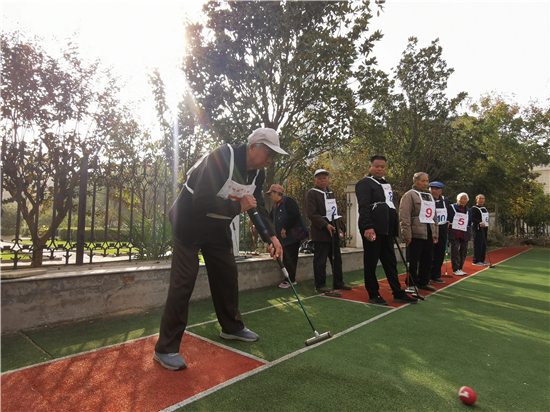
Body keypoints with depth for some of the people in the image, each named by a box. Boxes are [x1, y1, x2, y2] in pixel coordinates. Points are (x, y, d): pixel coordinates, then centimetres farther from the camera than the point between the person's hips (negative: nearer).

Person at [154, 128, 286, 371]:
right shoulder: (222, 158, -28)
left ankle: (232, 327, 31)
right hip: (190, 221, -8)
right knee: (183, 282, -9)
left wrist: (272, 237, -6)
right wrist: (238, 206, -26)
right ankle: (166, 349, 1)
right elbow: (201, 200, -34)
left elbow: (257, 206, 6)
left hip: (217, 226, 8)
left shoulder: (258, 173, -2)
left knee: (228, 275, 11)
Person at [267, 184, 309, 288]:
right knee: (285, 258, 11)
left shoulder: (288, 201, -11)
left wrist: (285, 229, -20)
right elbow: (270, 218, 25)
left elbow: (294, 215, -23)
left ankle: (290, 280, 7)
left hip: (292, 235, -9)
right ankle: (290, 279, 21)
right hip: (283, 237, 9)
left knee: (290, 258, -3)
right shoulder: (276, 205, 18)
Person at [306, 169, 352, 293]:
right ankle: (320, 285, 10)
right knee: (320, 260, -2)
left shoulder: (331, 193, 18)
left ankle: (338, 283, 24)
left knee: (337, 258, 13)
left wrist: (339, 228, 14)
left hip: (334, 232, 8)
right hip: (320, 233, -7)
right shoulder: (311, 193, -6)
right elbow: (312, 214, -14)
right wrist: (326, 225, -20)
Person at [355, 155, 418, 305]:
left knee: (390, 262, 12)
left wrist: (395, 228, 20)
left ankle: (398, 293, 20)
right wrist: (368, 227, -27)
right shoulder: (364, 183, -6)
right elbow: (364, 207, -17)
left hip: (387, 230, 8)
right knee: (371, 263, 2)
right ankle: (373, 294, 13)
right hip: (373, 230, -8)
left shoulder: (386, 184, 21)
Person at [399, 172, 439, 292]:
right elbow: (404, 216, -12)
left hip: (429, 234, 8)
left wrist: (435, 234, 17)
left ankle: (423, 282, 25)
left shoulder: (430, 196, 20)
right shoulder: (409, 195, -5)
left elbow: (434, 216, 24)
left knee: (427, 260, 12)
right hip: (416, 234, -7)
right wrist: (407, 235, -17)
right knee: (413, 261, 0)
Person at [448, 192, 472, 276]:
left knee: (464, 251, 7)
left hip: (464, 234, 5)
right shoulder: (452, 208, 0)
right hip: (454, 234, -5)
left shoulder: (469, 211, 16)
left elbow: (469, 223, 19)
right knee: (455, 250, -6)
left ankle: (460, 268, 19)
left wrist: (469, 233, 12)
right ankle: (455, 269, 0)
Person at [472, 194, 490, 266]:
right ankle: (476, 261, -7)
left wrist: (486, 225, 19)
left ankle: (482, 260, 18)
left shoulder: (485, 208, 21)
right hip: (478, 229, -9)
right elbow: (472, 218, -20)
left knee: (484, 245, 10)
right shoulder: (474, 208, -8)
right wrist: (479, 222, -31)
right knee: (478, 245, -11)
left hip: (484, 228, 9)